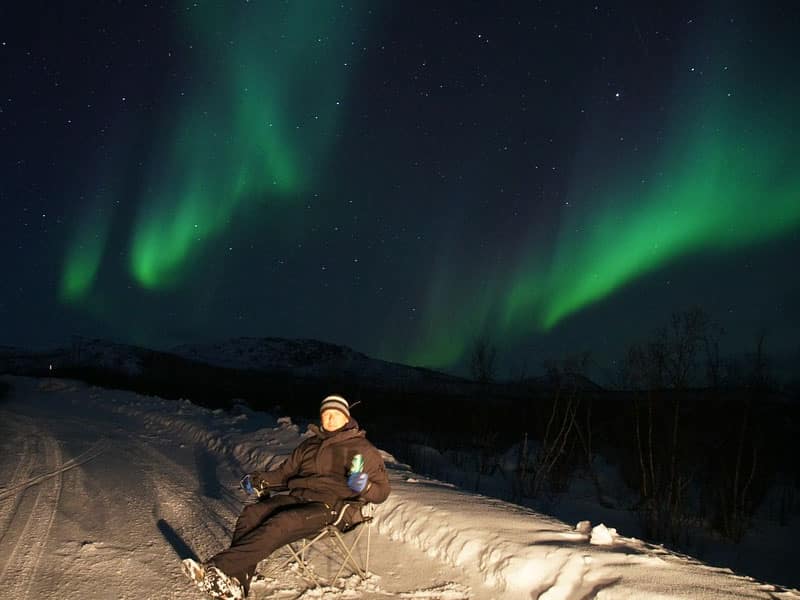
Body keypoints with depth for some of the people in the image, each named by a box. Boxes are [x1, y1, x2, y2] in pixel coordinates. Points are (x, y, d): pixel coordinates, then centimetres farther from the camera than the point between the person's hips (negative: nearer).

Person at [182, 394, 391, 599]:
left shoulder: (363, 449, 6)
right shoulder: (309, 445, 23)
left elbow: (382, 491, 4)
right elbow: (285, 473, 30)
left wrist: (363, 487, -19)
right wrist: (259, 480, 11)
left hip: (332, 506, -6)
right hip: (299, 496, 6)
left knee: (281, 523, -32)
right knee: (252, 512, -21)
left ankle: (219, 567, -40)